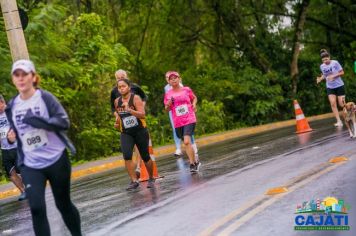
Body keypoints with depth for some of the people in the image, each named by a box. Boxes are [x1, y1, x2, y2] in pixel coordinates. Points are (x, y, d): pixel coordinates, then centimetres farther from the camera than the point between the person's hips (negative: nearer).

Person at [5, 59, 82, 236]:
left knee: (63, 204, 10)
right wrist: (11, 137, -4)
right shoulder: (12, 106, 5)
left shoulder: (45, 97, -8)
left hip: (56, 160, -3)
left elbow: (64, 122, -16)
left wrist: (40, 122, -30)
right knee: (36, 208, -11)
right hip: (30, 166, 3)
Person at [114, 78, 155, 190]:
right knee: (127, 156, -20)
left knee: (145, 157, 6)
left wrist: (129, 109, -35)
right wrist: (118, 122, 12)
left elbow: (142, 114, -24)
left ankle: (151, 179, 28)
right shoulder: (117, 101, 3)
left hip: (140, 131, -3)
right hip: (125, 133, 3)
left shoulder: (135, 98, -12)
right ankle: (134, 181, -15)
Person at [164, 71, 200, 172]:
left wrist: (194, 104, 0)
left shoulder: (186, 90, 1)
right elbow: (167, 109, 11)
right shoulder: (168, 94, 3)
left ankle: (192, 164, -11)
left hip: (189, 120, -3)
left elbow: (194, 98, 20)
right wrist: (168, 104, -10)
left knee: (187, 142, -19)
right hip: (178, 123, 3)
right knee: (186, 142, 10)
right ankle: (194, 163, 25)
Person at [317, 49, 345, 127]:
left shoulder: (335, 63, -13)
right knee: (333, 103, -12)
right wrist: (320, 79, -5)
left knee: (342, 104, -1)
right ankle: (339, 121, -9)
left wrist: (333, 76, -22)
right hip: (330, 87, 3)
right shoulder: (322, 66, 0)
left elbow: (342, 72, -9)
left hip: (339, 86, -3)